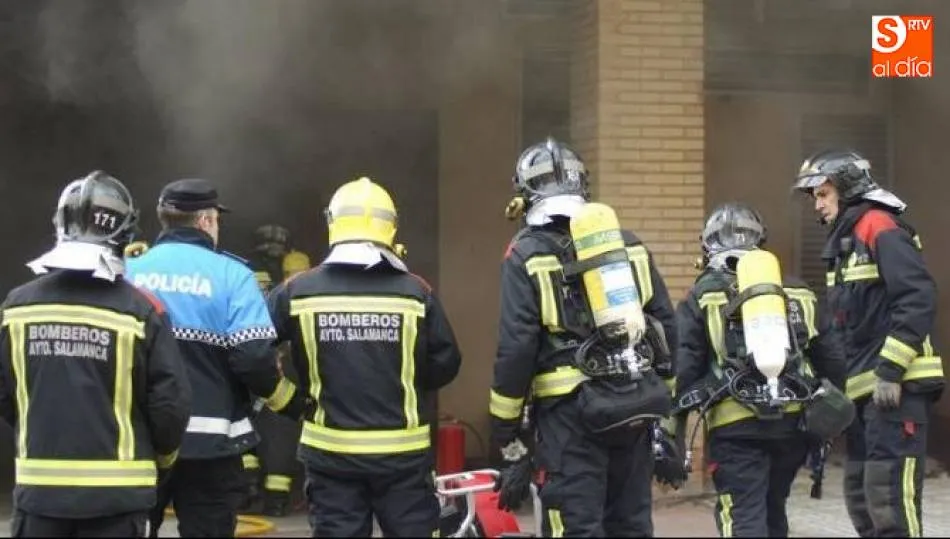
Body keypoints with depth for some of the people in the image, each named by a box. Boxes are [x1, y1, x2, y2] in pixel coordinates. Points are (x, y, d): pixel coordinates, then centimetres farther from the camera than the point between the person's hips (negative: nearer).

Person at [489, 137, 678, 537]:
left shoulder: (527, 256, -3)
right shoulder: (628, 245, 11)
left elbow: (515, 351, -9)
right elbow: (666, 330, 11)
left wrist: (512, 449, -4)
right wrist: (669, 419, 18)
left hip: (571, 412, -5)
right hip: (636, 408, 5)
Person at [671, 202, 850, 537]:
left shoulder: (702, 298, 3)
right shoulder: (797, 292, 14)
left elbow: (682, 369, -4)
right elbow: (831, 359, 16)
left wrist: (675, 436, 0)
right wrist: (828, 426, 25)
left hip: (736, 427, -4)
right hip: (794, 421, 4)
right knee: (772, 510, 22)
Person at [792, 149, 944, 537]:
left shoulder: (880, 228, -8)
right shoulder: (845, 242, 20)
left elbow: (918, 299, -18)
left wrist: (891, 371, -20)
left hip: (895, 387, -10)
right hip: (864, 389, 10)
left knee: (888, 494, -14)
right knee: (859, 495, 11)